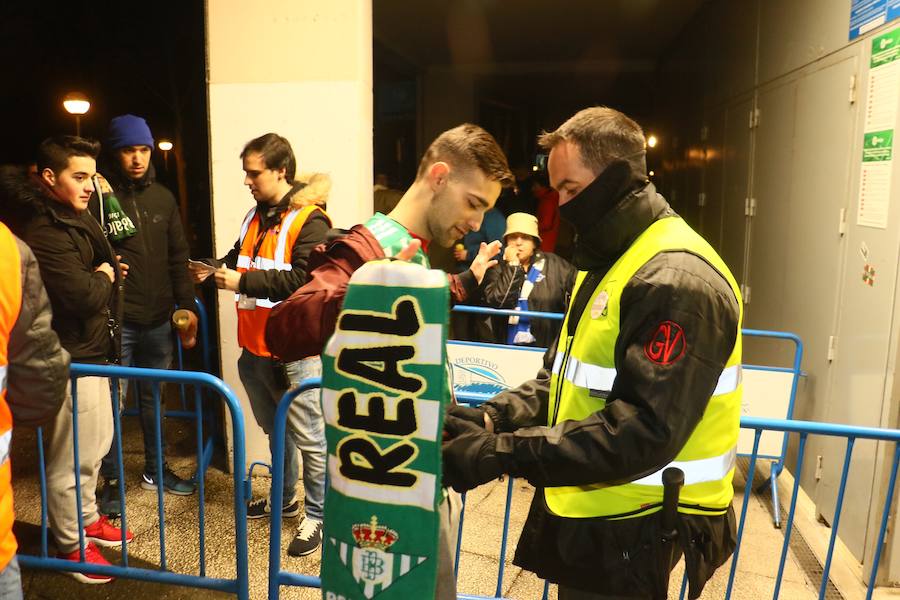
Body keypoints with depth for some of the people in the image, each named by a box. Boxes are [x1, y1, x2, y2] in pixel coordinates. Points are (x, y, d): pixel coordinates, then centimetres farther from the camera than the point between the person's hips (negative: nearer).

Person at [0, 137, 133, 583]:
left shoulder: (72, 218, 9)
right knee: (71, 457, 5)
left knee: (96, 443, 22)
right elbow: (85, 296, -28)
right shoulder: (43, 233, -22)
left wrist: (104, 274, -3)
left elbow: (98, 265, 18)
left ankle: (85, 518, 40)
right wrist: (103, 278, -8)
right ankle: (70, 544, 22)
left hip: (92, 352, 10)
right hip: (71, 359, -10)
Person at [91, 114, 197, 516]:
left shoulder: (162, 198, 8)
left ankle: (156, 468, 31)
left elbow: (178, 256, 11)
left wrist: (187, 304, 7)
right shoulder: (98, 197, -6)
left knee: (153, 396, 16)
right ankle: (111, 480, 20)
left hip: (158, 318, 4)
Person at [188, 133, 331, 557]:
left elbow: (304, 280, -24)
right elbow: (241, 260, 25)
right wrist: (217, 270, 4)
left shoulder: (309, 221, -14)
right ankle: (285, 500, 40)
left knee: (309, 438, 3)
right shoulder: (255, 217, 13)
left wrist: (243, 281, -21)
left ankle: (317, 515, 18)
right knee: (275, 430, 22)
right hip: (255, 347, 9)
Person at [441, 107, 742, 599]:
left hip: (631, 530, -8)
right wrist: (493, 417, -6)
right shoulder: (609, 260, 11)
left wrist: (502, 453, -29)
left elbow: (644, 432, -29)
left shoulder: (676, 281, -22)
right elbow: (566, 374, 11)